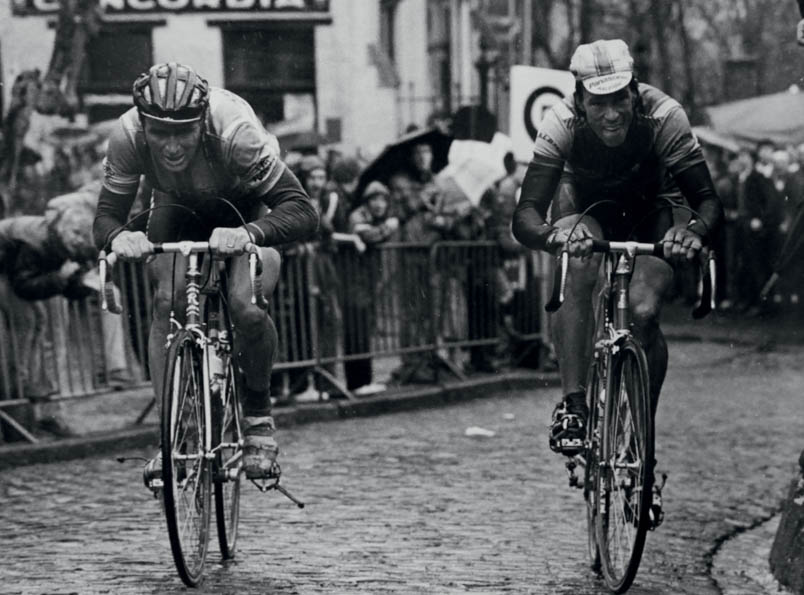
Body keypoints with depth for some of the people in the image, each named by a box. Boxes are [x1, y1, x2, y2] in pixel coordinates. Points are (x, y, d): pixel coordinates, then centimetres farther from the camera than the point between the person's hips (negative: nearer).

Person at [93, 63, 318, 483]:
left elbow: (303, 212, -42)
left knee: (246, 307, -25)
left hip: (247, 206, -2)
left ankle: (259, 415, 1)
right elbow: (106, 215, -25)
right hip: (179, 209, 3)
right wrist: (117, 236, -49)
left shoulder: (235, 131, -40)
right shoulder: (128, 135, -31)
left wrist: (248, 233, -61)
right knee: (166, 302, -21)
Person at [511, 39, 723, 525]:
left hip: (648, 214, 0)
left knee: (644, 313, -23)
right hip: (585, 207, 0)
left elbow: (710, 200, -33)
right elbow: (524, 216, -38)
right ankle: (573, 404, -28)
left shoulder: (663, 116, -34)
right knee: (580, 269, -35)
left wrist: (696, 230, -56)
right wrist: (552, 234, -61)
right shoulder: (562, 124, -33)